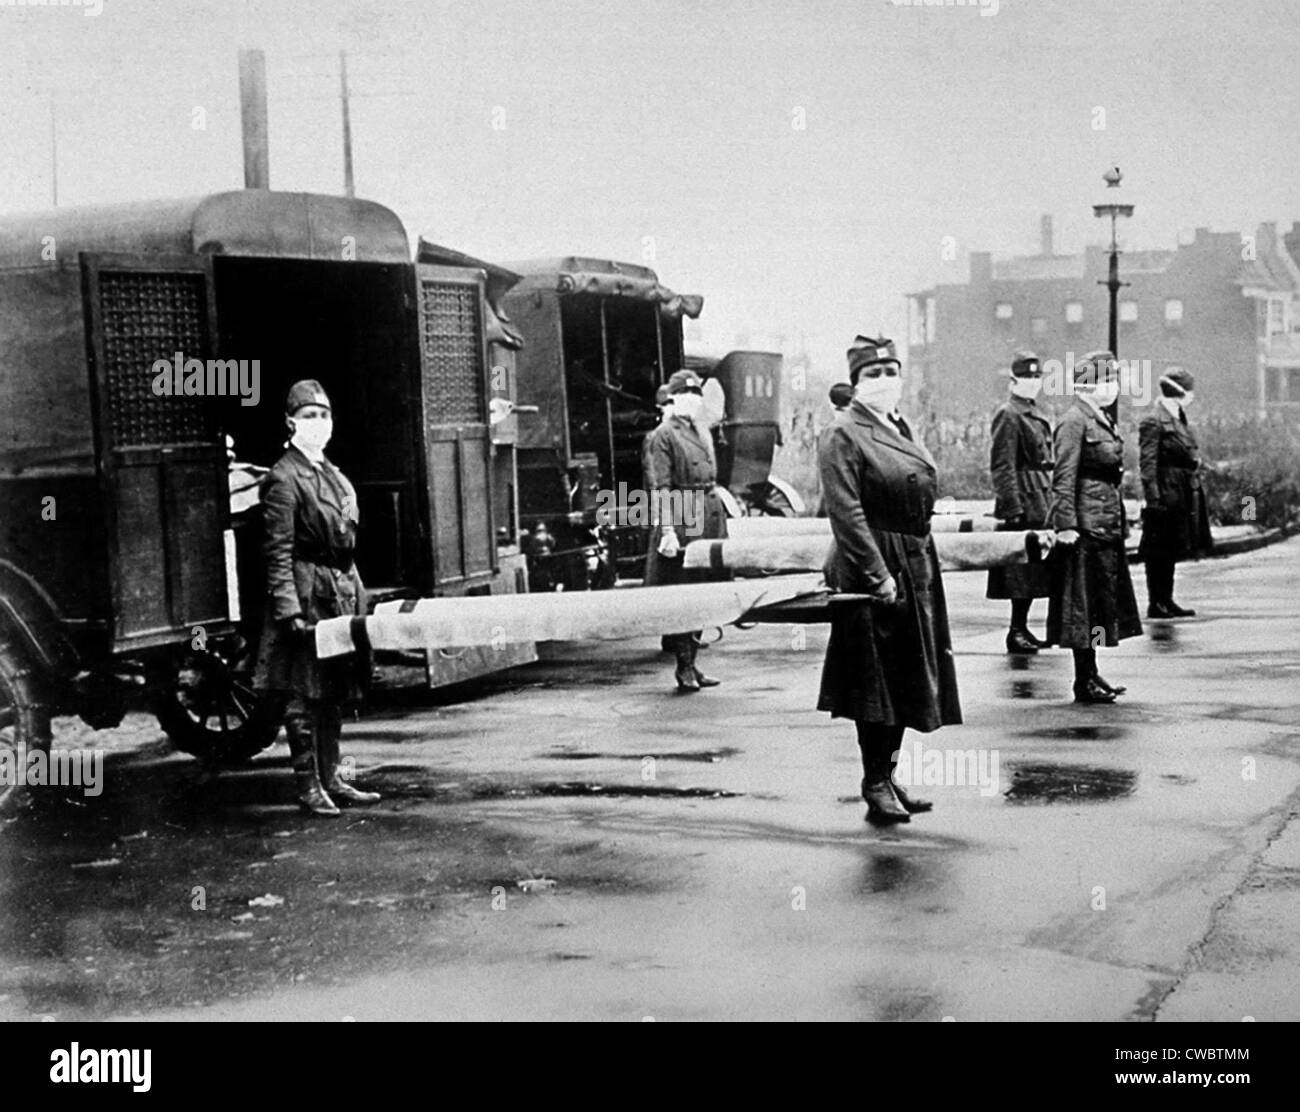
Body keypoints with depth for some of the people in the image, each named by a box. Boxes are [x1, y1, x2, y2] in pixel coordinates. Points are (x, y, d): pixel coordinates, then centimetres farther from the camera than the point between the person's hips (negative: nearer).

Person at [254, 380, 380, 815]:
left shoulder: (333, 475, 15)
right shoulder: (284, 478, -11)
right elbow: (278, 551, -15)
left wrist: (356, 594, 16)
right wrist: (289, 608, -21)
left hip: (342, 590, 8)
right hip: (307, 591, -8)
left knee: (334, 693, 12)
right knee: (304, 694, -3)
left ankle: (331, 779, 20)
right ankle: (308, 786, 4)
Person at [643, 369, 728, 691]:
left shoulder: (703, 432, 17)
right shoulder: (662, 436, -7)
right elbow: (660, 488, -13)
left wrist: (718, 522, 20)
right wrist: (667, 530, -20)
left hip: (708, 521, 8)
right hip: (681, 522, -8)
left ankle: (691, 664, 17)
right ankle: (684, 666, 2)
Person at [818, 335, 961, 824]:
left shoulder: (902, 429, 15)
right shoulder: (841, 437, -11)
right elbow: (847, 515, -18)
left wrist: (922, 569, 14)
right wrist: (878, 575, -22)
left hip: (917, 569, 9)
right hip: (871, 570, -9)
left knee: (906, 681, 13)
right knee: (876, 682, -3)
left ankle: (887, 775, 24)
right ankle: (876, 787, 5)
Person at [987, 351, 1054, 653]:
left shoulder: (1036, 415, 18)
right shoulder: (1008, 415, -10)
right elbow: (1002, 467, -15)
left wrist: (1049, 501, 18)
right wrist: (1013, 508, -19)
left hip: (1039, 503, 9)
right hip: (1025, 502, -9)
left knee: (1033, 569, 11)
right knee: (1023, 570, -7)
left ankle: (1021, 628, 17)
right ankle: (1017, 631, -2)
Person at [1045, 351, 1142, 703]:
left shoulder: (1104, 421, 16)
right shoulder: (1074, 422, -13)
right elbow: (1064, 478, -17)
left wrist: (1118, 519, 20)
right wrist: (1066, 524, -22)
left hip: (1107, 525, 10)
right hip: (1086, 525, -10)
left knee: (1102, 599, 13)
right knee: (1085, 603, -4)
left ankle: (1091, 673, 21)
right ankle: (1084, 681, 2)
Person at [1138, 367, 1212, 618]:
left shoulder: (1180, 421, 15)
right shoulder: (1153, 422, -12)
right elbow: (1147, 463, -16)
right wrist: (1153, 498, -20)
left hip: (1183, 497, 9)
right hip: (1166, 496, -9)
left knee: (1171, 550, 13)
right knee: (1158, 551, -2)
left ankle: (1166, 600, 19)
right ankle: (1155, 604, 2)